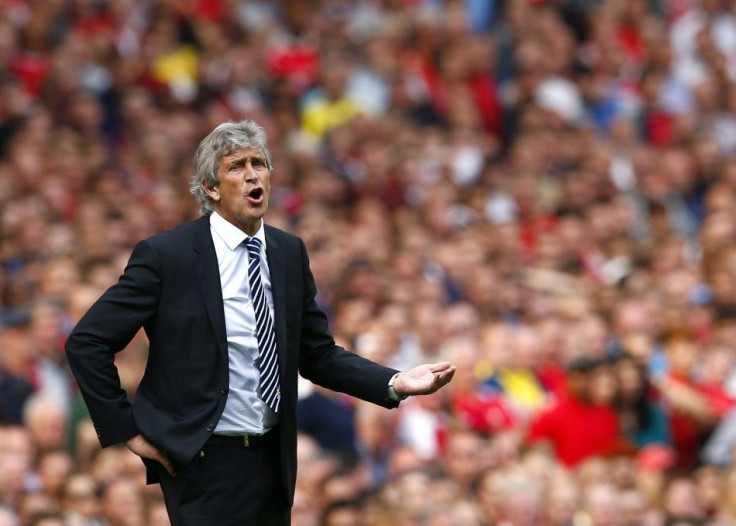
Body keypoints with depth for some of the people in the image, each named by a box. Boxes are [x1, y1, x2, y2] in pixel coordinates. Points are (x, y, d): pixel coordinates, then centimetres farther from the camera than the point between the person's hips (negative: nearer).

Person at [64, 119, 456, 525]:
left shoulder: (291, 253, 7)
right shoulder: (166, 255, -9)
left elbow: (318, 355, 10)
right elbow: (87, 342, -7)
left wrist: (395, 383, -5)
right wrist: (127, 429, -9)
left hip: (273, 461, 5)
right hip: (204, 463, -5)